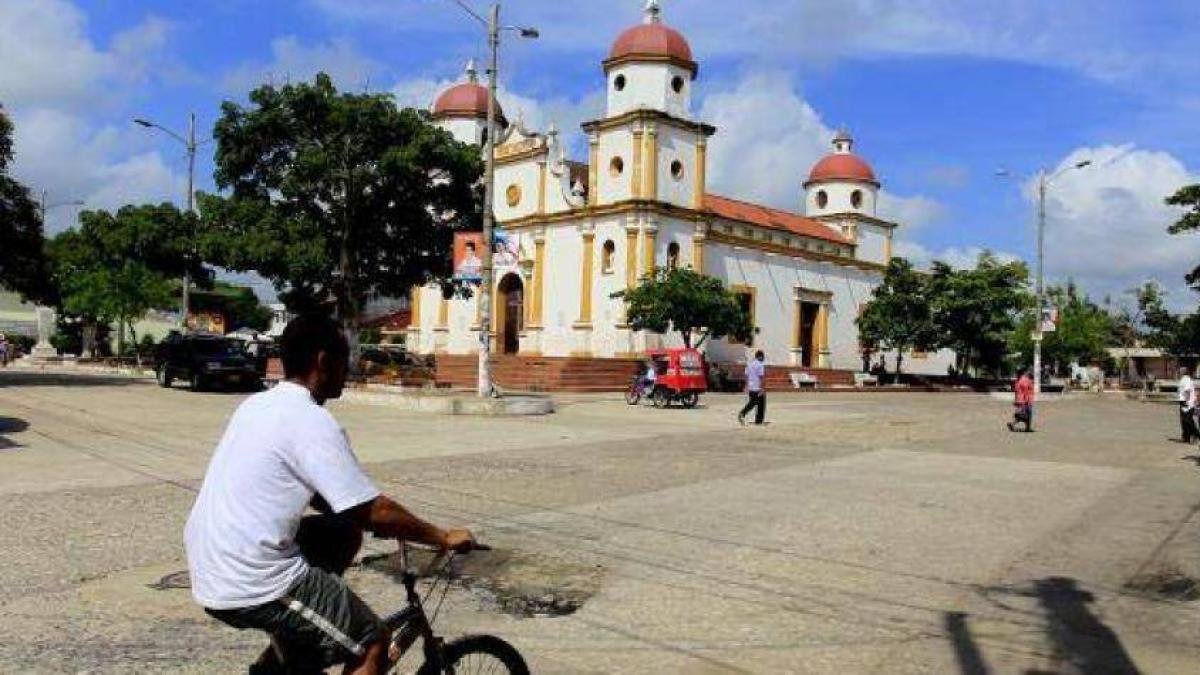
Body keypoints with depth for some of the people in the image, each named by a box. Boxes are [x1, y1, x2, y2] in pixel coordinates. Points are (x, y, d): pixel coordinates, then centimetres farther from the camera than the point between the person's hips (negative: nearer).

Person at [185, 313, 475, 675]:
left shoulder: (257, 405, 11)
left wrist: (370, 518, 25)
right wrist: (444, 537, -4)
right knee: (373, 643, 2)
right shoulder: (312, 421, -17)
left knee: (344, 534, 22)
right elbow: (375, 511, -16)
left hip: (210, 570, 9)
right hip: (251, 585, -9)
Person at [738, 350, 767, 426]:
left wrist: (747, 387, 18)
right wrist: (761, 389, -17)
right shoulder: (760, 365, -12)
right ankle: (758, 421, 11)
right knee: (760, 405, 7)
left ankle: (742, 413, -4)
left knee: (751, 403, 17)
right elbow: (761, 377, -17)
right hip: (758, 388, -7)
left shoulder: (749, 364, 8)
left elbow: (746, 376, 11)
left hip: (750, 388, 7)